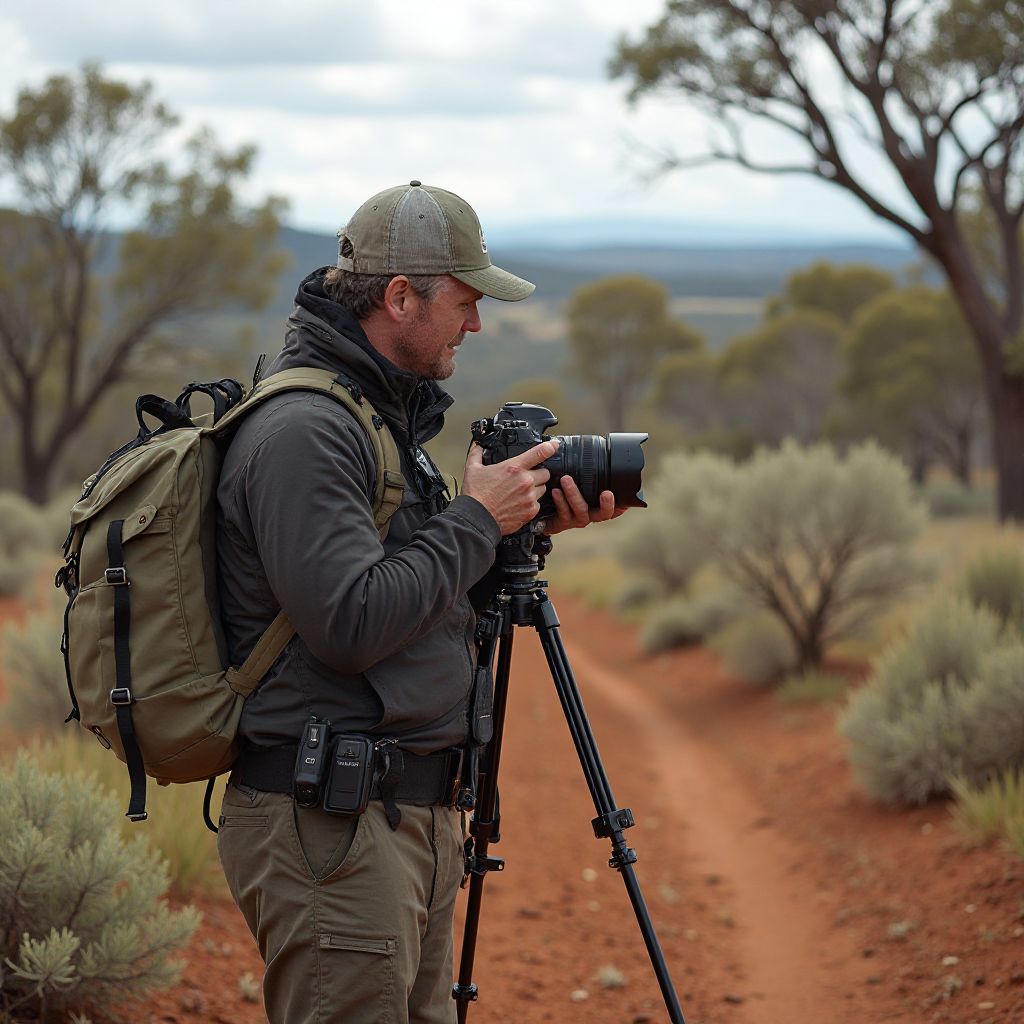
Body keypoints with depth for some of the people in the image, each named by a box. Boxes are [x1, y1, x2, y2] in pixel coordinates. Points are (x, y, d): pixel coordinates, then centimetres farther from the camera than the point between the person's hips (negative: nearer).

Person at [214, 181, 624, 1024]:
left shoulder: (384, 411, 16)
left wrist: (530, 528, 9)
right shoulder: (302, 432, -16)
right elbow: (351, 623, -24)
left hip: (413, 818, 10)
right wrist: (477, 521, -13)